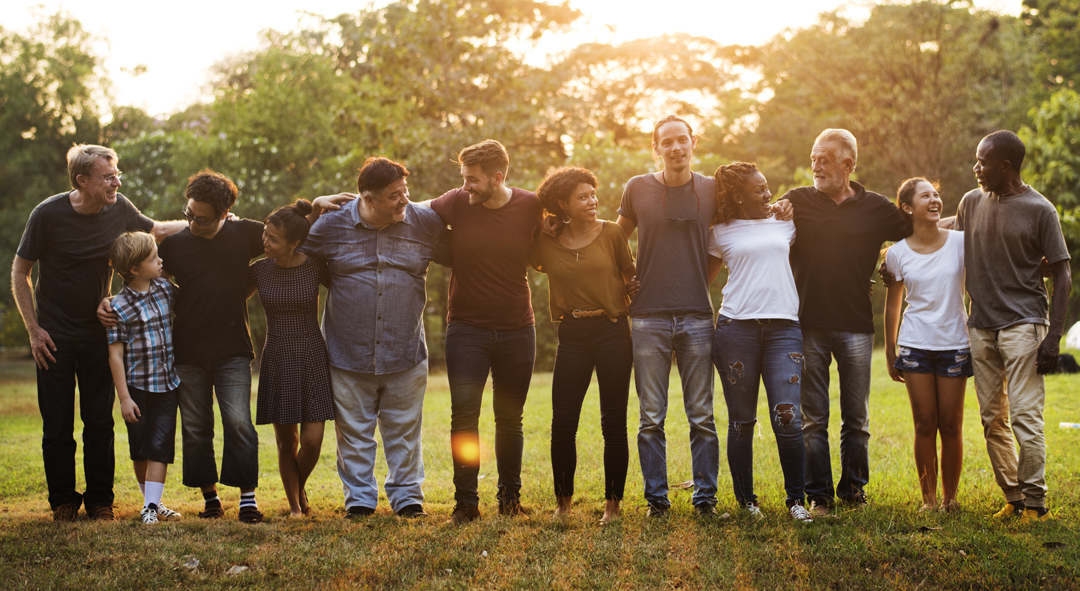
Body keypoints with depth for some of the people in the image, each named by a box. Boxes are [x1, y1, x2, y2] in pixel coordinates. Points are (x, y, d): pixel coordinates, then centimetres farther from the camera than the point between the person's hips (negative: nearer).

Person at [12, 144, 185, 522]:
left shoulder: (119, 209, -6)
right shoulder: (48, 214, -15)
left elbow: (156, 231, 15)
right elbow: (19, 273, -5)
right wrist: (34, 330, -8)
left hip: (98, 332, 3)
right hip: (55, 335, -3)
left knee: (100, 420, 3)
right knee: (57, 423, 1)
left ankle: (100, 500, 16)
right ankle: (63, 501, 16)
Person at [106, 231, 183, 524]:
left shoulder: (166, 289, 1)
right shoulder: (120, 306, -13)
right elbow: (115, 355, -12)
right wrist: (124, 397, -13)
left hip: (167, 385, 3)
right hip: (137, 387, -3)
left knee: (159, 448, -3)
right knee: (140, 450, 9)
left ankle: (151, 506, -2)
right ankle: (150, 500, 25)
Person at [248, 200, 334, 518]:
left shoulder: (315, 267, -7)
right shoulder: (259, 270, -2)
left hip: (312, 359, -1)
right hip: (277, 360, 1)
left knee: (312, 441, -6)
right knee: (286, 442, 4)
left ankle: (299, 488, 26)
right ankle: (294, 505, 24)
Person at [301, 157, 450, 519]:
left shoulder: (426, 224, -1)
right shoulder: (332, 226, -3)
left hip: (405, 353, 1)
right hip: (348, 354, 0)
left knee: (404, 430, 9)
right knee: (354, 431, 8)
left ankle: (407, 496, 24)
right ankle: (359, 498, 22)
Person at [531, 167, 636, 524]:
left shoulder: (611, 233, 0)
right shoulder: (546, 243, 3)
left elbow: (632, 274, 7)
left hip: (612, 331, -1)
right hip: (572, 336, 1)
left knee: (613, 423, 1)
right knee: (562, 424, -2)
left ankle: (613, 503, 12)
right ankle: (563, 503, 13)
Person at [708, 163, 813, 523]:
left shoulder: (786, 221, 15)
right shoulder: (721, 233, 9)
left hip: (783, 327, 1)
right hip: (735, 328, -1)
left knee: (788, 418, -9)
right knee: (741, 421, 3)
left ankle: (796, 499, 3)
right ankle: (746, 499, 14)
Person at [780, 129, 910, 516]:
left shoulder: (876, 208, 6)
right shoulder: (796, 201, 6)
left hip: (856, 327, 0)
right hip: (808, 324, 0)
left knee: (857, 419, 6)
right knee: (813, 419, 3)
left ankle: (854, 490, 19)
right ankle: (818, 495, 11)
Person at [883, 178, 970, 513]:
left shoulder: (960, 243, -2)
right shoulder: (897, 253, 0)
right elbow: (892, 304, 10)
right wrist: (890, 352, 12)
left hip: (955, 344, 0)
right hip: (916, 346, 0)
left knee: (951, 425, 3)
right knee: (925, 425, 2)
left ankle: (950, 497, 16)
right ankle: (928, 498, 12)